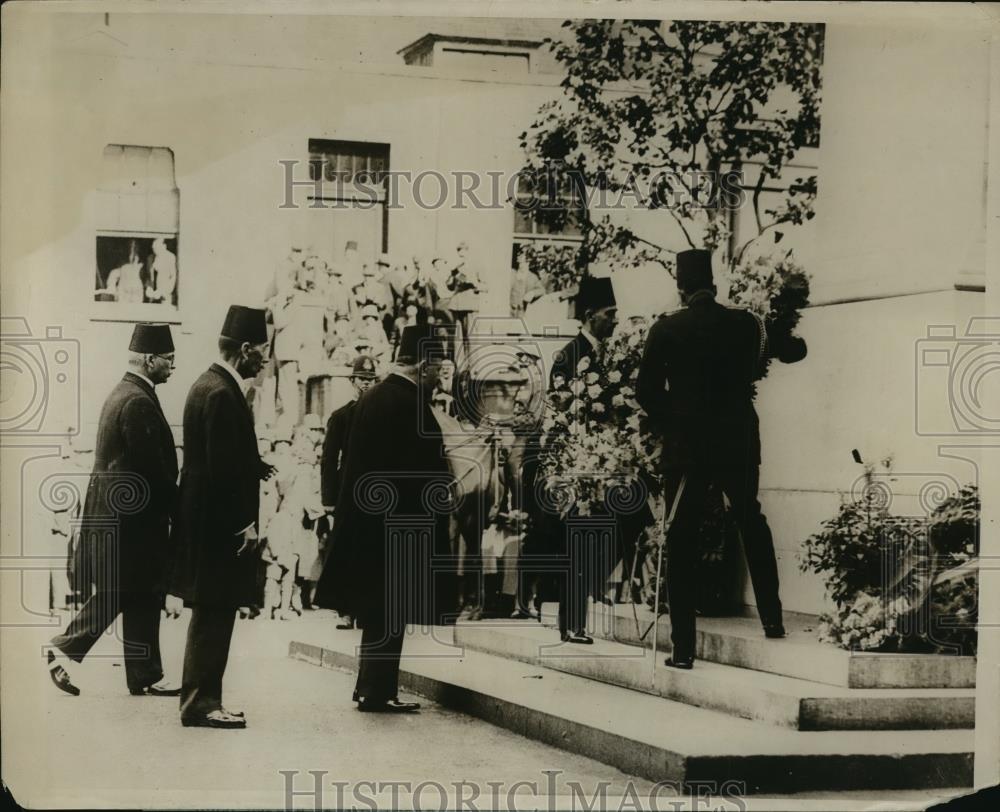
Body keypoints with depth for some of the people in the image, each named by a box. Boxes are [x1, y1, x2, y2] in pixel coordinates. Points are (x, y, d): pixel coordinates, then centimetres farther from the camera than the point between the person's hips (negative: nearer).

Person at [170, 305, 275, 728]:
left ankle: (201, 701, 21)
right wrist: (243, 524, -18)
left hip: (206, 521, 11)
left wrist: (255, 467, 8)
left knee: (211, 615, 15)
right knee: (213, 615, -4)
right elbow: (222, 467, -22)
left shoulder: (210, 385, 13)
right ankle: (200, 704, 1)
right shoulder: (221, 393, -19)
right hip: (218, 525, -11)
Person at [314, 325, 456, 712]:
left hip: (368, 514, 9)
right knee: (390, 610, 1)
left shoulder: (371, 396, 6)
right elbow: (426, 469, -20)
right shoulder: (411, 403, -19)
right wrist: (443, 488, -4)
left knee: (377, 606, 17)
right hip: (401, 522, -9)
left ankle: (370, 686, 25)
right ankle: (377, 691, 7)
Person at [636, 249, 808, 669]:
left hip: (685, 445, -2)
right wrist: (774, 338, 35)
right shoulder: (744, 324, 1)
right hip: (738, 442, 2)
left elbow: (646, 390, -7)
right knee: (751, 522, 25)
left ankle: (683, 647, 1)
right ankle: (772, 617, 26)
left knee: (681, 541, 3)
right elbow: (794, 350, 15)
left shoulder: (666, 330, -7)